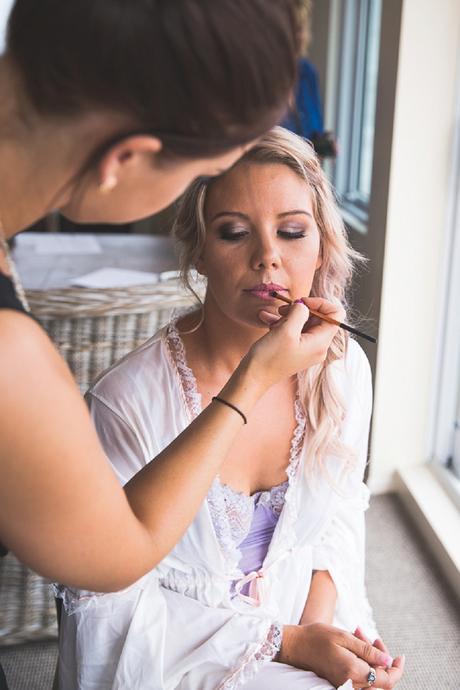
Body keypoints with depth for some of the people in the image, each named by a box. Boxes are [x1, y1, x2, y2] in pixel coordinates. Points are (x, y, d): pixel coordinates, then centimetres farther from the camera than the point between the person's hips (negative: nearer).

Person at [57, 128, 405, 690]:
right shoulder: (128, 401, -22)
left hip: (303, 627, 5)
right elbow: (110, 602, -15)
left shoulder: (343, 369, -8)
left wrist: (322, 619, -9)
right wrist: (286, 643, -17)